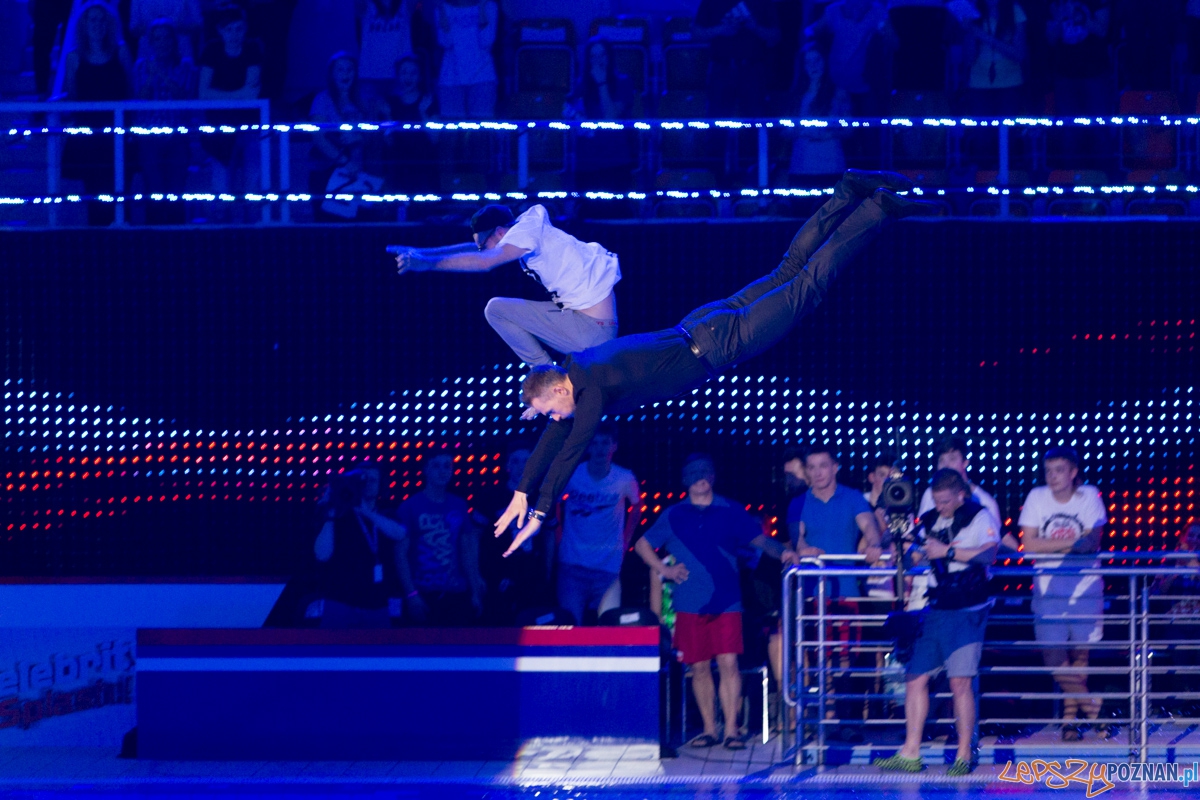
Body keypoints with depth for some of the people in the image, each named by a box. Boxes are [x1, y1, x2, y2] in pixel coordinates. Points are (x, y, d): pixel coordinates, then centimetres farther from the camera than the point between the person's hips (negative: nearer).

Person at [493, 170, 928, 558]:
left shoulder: (593, 391, -26)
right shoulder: (574, 367, -1)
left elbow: (569, 452, -28)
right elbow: (551, 439, 9)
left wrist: (540, 515, -26)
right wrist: (521, 493, 9)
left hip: (717, 346, -6)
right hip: (698, 328, 6)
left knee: (806, 285, 0)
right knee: (787, 273, 18)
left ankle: (877, 208, 4)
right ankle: (848, 194, 23)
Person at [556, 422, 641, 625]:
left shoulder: (625, 480, -4)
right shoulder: (570, 475, -3)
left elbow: (636, 507, 16)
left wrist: (625, 543, 11)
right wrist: (560, 538, 8)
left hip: (608, 568, 0)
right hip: (572, 566, 0)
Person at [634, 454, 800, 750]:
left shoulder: (731, 512, 8)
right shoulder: (674, 516, 10)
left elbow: (760, 539, 4)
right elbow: (643, 545, 19)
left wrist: (782, 552, -16)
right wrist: (664, 570, 5)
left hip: (726, 601, -1)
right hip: (690, 603, 1)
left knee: (728, 663, -9)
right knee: (700, 667, 4)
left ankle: (731, 730, -9)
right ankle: (709, 729, 12)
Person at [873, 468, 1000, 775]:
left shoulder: (979, 517, -4)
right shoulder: (930, 520, 14)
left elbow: (989, 552, -18)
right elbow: (918, 557, 22)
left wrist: (948, 551, -19)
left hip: (966, 611, -7)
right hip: (932, 610, 7)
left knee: (960, 681, -10)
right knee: (915, 678, 3)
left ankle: (964, 755, -4)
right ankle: (910, 754, 8)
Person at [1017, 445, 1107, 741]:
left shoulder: (1089, 496, 1)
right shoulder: (1037, 497, 2)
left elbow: (1093, 541, -8)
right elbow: (1030, 544, -6)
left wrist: (1050, 546, -17)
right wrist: (1072, 542, -12)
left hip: (1084, 584, -1)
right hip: (1049, 586, 1)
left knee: (1080, 650, -1)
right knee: (1054, 652, -9)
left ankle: (1070, 715, 13)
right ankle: (1094, 709, 1)